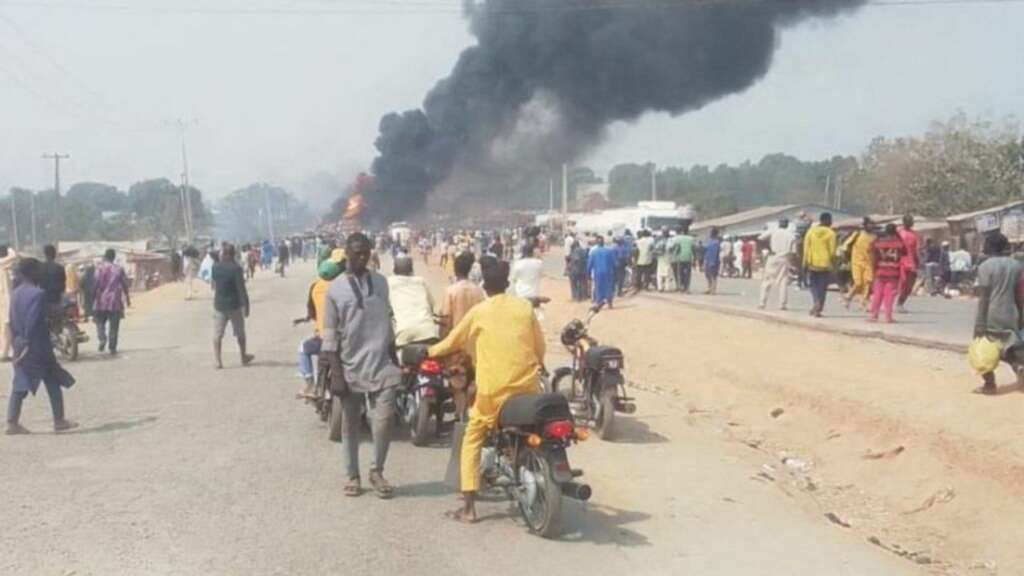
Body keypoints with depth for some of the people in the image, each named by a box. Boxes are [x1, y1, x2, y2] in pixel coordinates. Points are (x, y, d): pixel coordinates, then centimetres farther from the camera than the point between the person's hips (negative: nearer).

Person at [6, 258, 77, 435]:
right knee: (54, 384, 5)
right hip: (38, 347, -7)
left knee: (20, 385, 8)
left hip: (20, 345, 7)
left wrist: (18, 346, 19)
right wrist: (28, 346, -21)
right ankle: (59, 421, 10)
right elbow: (33, 323, -22)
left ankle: (12, 423, 3)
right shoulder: (38, 293, -17)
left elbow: (13, 322, 13)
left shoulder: (16, 293, 9)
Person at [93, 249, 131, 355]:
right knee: (114, 326, 5)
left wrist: (92, 299, -4)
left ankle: (102, 338, -9)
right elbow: (125, 286, 6)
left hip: (100, 302, 0)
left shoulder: (99, 268, -3)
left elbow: (95, 285, -9)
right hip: (115, 302, 1)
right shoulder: (119, 269, 2)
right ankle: (112, 348, 4)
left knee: (100, 322, 16)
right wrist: (127, 299, 18)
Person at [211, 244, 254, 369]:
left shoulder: (215, 267, -1)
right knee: (240, 333, 15)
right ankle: (243, 357, 27)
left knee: (217, 334, 4)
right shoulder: (236, 268, -15)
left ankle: (217, 361, -6)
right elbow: (241, 289, -16)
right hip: (234, 305, -3)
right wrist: (246, 305, -10)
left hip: (219, 305, 3)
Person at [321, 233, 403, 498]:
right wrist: (336, 373, -10)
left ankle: (377, 471, 10)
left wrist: (395, 359, 13)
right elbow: (330, 336, -5)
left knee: (384, 419, -7)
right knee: (350, 424, 8)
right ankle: (353, 476, 21)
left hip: (381, 364, 2)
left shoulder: (380, 282, 6)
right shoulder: (335, 289, -4)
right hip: (350, 367, -2)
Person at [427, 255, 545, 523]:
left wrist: (429, 352, 30)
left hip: (493, 390, -2)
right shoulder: (524, 307, 6)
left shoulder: (478, 312, 1)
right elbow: (540, 346, 13)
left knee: (472, 441, 10)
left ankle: (469, 507, 3)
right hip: (528, 386, 2)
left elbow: (452, 343, 11)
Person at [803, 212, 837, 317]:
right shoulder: (831, 233, -6)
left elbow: (806, 249, 0)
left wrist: (805, 263, 5)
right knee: (822, 288, 5)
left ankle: (817, 302, -3)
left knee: (813, 285, 16)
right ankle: (818, 309, 0)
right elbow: (832, 251, -6)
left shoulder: (811, 231, 0)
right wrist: (833, 263, 6)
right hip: (825, 265, -2)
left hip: (812, 264, 2)